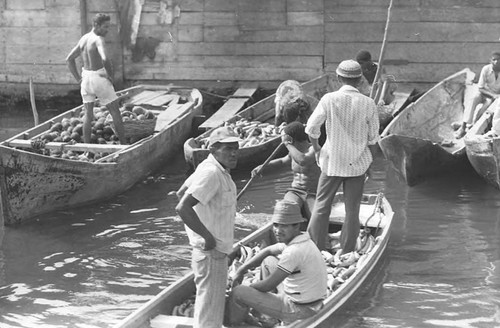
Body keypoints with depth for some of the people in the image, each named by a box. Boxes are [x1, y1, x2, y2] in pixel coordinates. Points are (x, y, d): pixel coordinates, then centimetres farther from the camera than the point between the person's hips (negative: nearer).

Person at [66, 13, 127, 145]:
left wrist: (78, 79, 12)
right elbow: (105, 59, -36)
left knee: (88, 115, 11)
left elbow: (69, 59, 14)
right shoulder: (99, 40, -18)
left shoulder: (83, 38, 7)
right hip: (99, 79, -7)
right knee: (115, 112, 5)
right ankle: (124, 144, 9)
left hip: (86, 78, 7)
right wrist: (110, 75, -19)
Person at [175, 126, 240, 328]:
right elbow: (182, 208, -31)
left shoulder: (220, 170, 8)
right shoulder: (211, 173, -22)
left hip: (216, 251, 10)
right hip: (211, 253, -10)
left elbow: (180, 193, 19)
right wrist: (208, 237, -24)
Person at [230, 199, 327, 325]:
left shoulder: (294, 251, -28)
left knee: (238, 293, -12)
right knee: (268, 261, 23)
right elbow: (268, 251, 18)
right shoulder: (296, 239, 2)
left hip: (299, 311, -10)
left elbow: (268, 285, -22)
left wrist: (248, 287, -1)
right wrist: (241, 270, 11)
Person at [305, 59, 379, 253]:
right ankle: (347, 253, 16)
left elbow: (311, 128, -7)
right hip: (358, 163, 1)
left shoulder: (329, 99, -11)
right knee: (352, 210, 10)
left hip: (332, 161, -1)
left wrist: (316, 148, 11)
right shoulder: (368, 104, -8)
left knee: (321, 206, 11)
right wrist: (369, 160, 13)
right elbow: (373, 138, -2)